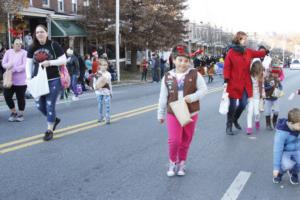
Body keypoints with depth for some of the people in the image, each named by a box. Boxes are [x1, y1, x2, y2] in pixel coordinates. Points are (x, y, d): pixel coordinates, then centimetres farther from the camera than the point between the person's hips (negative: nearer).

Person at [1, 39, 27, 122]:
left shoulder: (24, 53, -6)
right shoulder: (8, 52, 8)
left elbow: (24, 66, -14)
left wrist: (13, 69, -21)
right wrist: (8, 65, -17)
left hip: (21, 80, -4)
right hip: (9, 79, 4)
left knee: (20, 97, 5)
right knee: (7, 96, 1)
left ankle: (21, 114, 23)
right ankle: (13, 112, 22)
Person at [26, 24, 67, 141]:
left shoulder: (53, 45, -6)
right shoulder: (32, 48, 6)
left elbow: (63, 60, -7)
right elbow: (29, 63, 8)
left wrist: (50, 62, -19)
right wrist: (29, 76, -7)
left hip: (53, 80, -5)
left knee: (50, 105, -3)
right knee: (40, 105, 8)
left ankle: (49, 130, 11)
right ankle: (54, 119, 35)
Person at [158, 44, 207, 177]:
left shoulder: (194, 74, -6)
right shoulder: (167, 77, -1)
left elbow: (203, 89, -3)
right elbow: (163, 97, 5)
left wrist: (192, 97, -20)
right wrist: (161, 114, 10)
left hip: (191, 114, 0)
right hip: (173, 114, 0)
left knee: (185, 141, 11)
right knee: (174, 140, -8)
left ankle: (181, 163, 31)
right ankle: (172, 163, 17)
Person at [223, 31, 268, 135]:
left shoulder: (248, 51, 9)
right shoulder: (231, 52, -9)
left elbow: (258, 53, 26)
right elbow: (227, 67, -10)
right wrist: (226, 81, -16)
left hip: (245, 84, 6)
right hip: (234, 83, -6)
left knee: (243, 104, 10)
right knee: (232, 105, 0)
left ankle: (235, 120, 36)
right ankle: (229, 126, 14)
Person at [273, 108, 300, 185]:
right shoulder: (282, 132, -27)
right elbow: (277, 149, -23)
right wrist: (276, 167, -20)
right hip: (284, 152, -4)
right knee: (287, 165, -34)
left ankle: (294, 172, 13)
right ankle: (280, 172, 4)